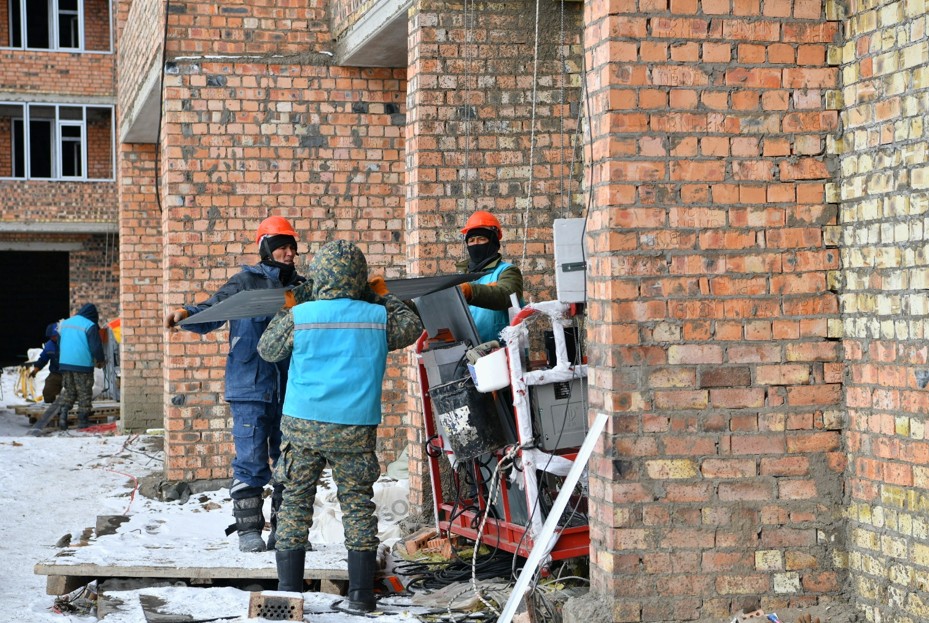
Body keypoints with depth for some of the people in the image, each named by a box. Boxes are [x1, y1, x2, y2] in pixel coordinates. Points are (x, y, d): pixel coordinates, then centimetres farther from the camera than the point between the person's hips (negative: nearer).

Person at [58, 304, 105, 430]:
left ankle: (62, 413, -5)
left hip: (64, 363, 5)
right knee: (84, 393, 4)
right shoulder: (90, 326, -9)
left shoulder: (65, 323, 12)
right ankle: (82, 420, 5)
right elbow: (96, 347, -10)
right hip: (83, 364, -5)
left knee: (68, 391, 13)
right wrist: (100, 360, 7)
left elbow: (59, 343, 21)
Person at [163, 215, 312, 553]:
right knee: (251, 461, -5)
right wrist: (186, 314, -26)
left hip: (290, 390, 5)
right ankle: (248, 530, 2)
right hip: (251, 388, -5)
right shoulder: (246, 281, 0)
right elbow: (211, 312, -5)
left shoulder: (302, 287, 13)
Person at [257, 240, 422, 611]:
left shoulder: (299, 316, -4)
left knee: (295, 502, 8)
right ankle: (361, 594, 6)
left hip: (303, 424, 0)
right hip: (355, 429, 0)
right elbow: (412, 328, 19)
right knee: (358, 504, 7)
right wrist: (383, 298, 27)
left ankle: (288, 590, 9)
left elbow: (267, 350, 11)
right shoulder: (378, 318, -1)